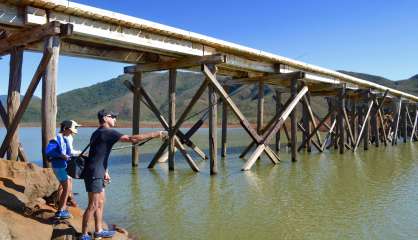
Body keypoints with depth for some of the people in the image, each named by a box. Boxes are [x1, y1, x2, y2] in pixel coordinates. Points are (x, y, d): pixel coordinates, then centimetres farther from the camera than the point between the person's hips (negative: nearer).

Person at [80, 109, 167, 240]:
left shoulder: (98, 133, 16)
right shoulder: (108, 132, -15)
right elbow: (132, 139, -20)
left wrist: (105, 172, 21)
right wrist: (156, 134, -17)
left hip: (98, 173, 10)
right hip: (94, 174, -10)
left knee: (100, 202, 16)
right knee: (93, 205, -4)